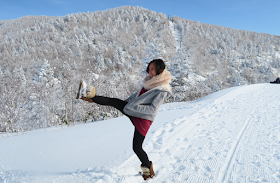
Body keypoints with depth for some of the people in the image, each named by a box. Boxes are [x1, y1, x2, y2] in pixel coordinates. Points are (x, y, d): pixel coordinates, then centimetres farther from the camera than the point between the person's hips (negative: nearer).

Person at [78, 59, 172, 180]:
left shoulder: (162, 90, -21)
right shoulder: (151, 81, 4)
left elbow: (153, 110, -26)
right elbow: (139, 93, 18)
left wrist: (134, 106, -27)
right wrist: (126, 101, 15)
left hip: (143, 119, -7)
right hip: (132, 111, 7)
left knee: (137, 147, 0)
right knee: (114, 102, -1)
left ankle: (148, 166, 23)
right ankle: (92, 97, 16)